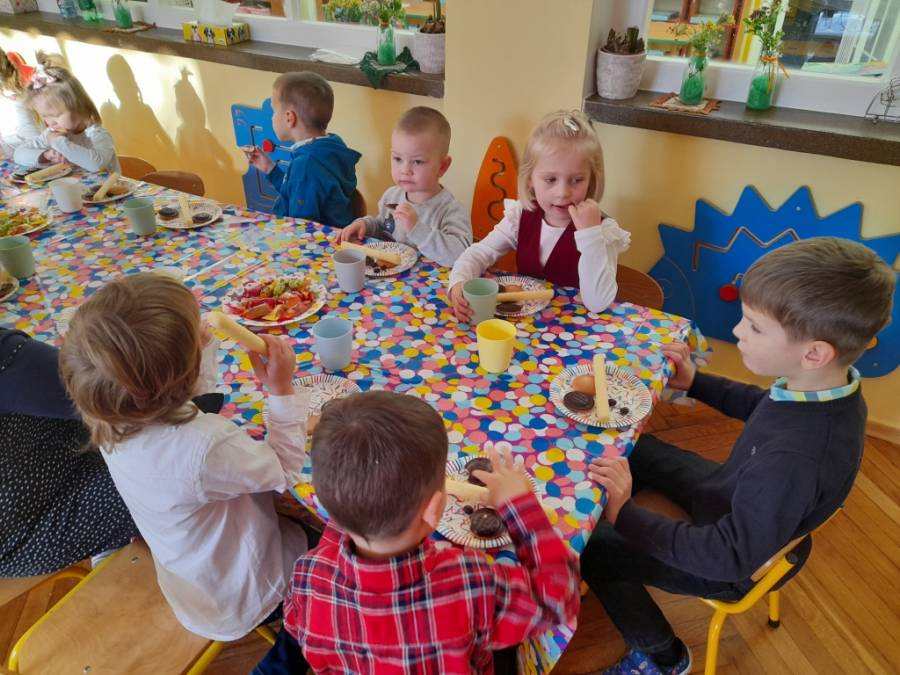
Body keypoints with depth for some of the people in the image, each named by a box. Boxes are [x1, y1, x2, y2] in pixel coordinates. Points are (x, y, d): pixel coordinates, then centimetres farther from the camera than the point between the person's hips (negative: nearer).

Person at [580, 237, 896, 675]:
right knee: (635, 450, 16)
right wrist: (696, 383, 5)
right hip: (737, 503, 8)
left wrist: (624, 515, -31)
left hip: (732, 561, -8)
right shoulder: (830, 387, -18)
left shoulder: (793, 461, -43)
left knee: (594, 548, -2)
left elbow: (729, 557, -33)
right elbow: (764, 405, 6)